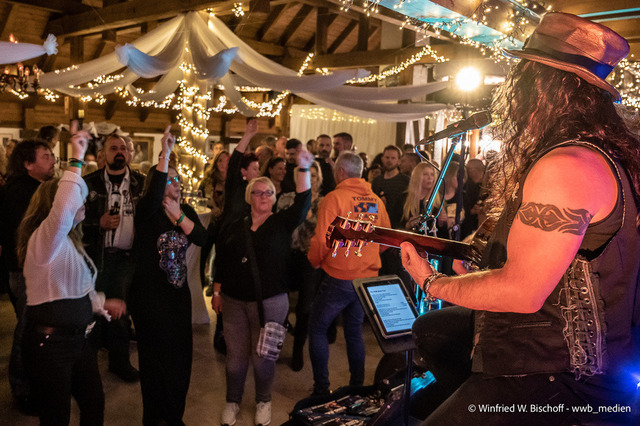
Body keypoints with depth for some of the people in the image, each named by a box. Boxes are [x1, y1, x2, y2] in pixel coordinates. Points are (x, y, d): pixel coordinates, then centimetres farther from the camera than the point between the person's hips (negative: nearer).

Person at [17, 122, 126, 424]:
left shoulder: (69, 242, 16)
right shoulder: (44, 239, -15)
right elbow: (64, 208, -37)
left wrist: (101, 304, 16)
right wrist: (76, 161, -34)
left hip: (77, 339, 9)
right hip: (49, 344, -9)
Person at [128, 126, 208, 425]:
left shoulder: (186, 210, 7)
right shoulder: (147, 212, -10)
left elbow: (202, 238, -8)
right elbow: (153, 196, -35)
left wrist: (178, 215, -16)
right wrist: (165, 154, -39)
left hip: (178, 292, 6)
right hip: (149, 295, -5)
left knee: (180, 355, 13)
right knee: (156, 357, 7)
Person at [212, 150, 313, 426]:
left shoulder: (282, 223, 0)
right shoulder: (235, 227, 7)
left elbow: (302, 204, -17)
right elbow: (221, 261, 11)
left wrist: (303, 169, -27)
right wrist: (217, 292, 8)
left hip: (271, 302, -2)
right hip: (235, 300, 2)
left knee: (263, 356, 7)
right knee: (235, 356, 9)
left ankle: (263, 402, 31)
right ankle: (232, 401, 31)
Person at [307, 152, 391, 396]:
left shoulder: (335, 198, -13)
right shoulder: (376, 201, 4)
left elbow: (322, 240, -15)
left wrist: (315, 260, 4)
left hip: (339, 277, -6)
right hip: (368, 277, 6)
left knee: (317, 328, 8)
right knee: (354, 331, 18)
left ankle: (321, 389, 9)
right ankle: (357, 387, 25)